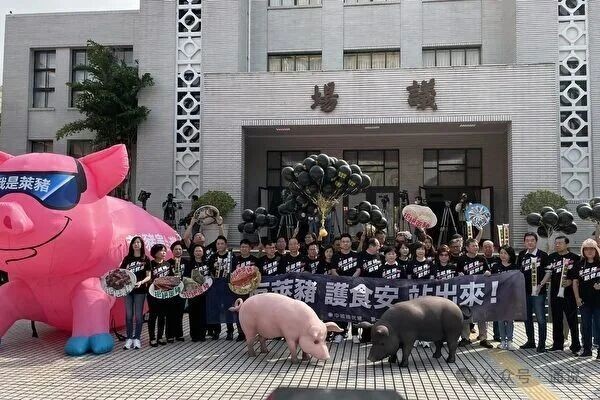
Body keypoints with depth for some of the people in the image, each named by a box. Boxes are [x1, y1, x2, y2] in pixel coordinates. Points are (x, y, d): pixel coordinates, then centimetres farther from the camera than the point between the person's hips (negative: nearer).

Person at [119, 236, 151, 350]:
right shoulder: (127, 259, 8)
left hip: (140, 290, -2)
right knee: (129, 315, 4)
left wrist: (141, 282, -18)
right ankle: (129, 338, 11)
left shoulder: (145, 259, 2)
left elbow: (148, 276, -1)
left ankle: (137, 338, 10)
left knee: (138, 315, 2)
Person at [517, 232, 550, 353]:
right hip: (524, 291, 5)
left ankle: (542, 344, 4)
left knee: (540, 318, -3)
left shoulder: (543, 255, -5)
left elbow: (548, 272, -6)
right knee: (527, 317, 14)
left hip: (538, 292, -5)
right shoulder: (522, 255, 9)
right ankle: (530, 341, 26)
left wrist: (541, 285, -16)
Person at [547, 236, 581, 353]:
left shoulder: (574, 258, -2)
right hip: (555, 293, 5)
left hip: (569, 292, -4)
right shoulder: (551, 257, 11)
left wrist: (570, 282, -18)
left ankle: (575, 345, 8)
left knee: (572, 320, 0)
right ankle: (558, 344, 21)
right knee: (556, 320, 11)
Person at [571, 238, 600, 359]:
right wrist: (577, 298, 2)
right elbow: (575, 281, 9)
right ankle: (587, 350, 22)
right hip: (585, 301, 4)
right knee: (585, 326, 11)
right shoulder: (579, 264, 6)